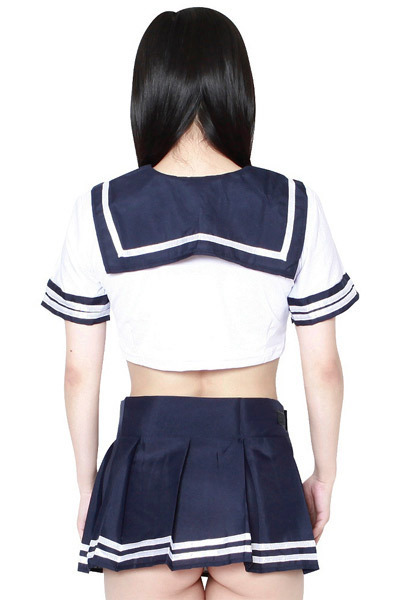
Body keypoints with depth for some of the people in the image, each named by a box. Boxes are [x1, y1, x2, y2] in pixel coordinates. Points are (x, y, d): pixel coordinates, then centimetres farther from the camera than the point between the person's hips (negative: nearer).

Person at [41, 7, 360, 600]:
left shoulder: (102, 210, -4)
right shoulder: (294, 207, -4)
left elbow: (80, 371, 1)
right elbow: (323, 367, 0)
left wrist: (87, 481, 15)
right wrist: (325, 474, 14)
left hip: (146, 467, 0)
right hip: (259, 471, 0)